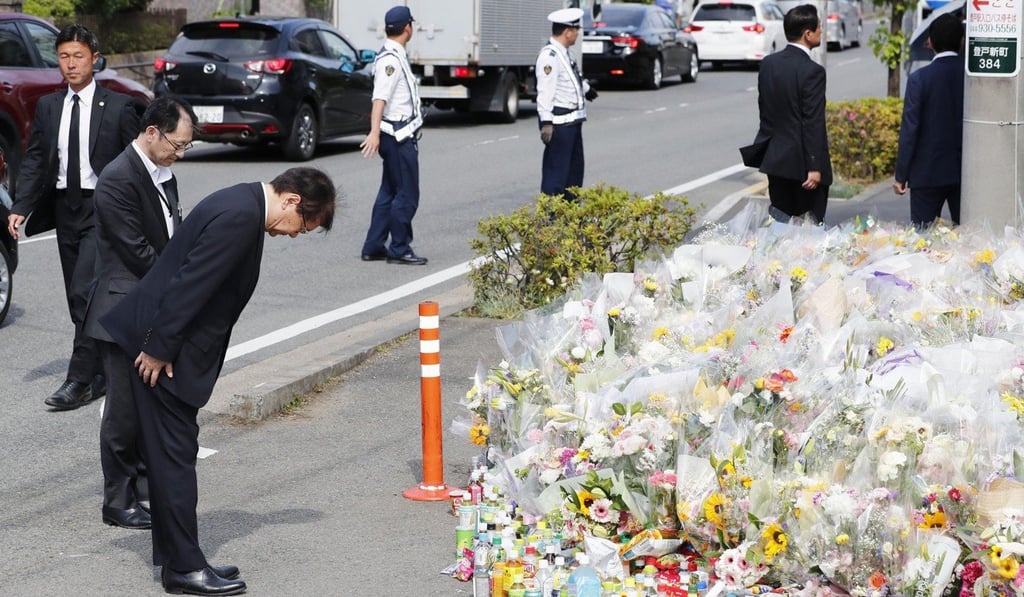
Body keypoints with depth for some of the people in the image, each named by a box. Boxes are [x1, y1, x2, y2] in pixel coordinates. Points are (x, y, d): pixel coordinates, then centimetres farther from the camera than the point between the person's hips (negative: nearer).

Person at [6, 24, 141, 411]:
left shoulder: (118, 106, -3)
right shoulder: (47, 107, 9)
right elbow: (34, 160, 7)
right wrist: (19, 207, -5)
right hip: (65, 209, 5)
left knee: (84, 293, -15)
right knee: (81, 299, 9)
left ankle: (79, 380, -13)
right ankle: (103, 374, 19)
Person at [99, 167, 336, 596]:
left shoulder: (244, 205, 11)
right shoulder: (240, 216, -22)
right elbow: (188, 285, -25)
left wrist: (161, 346, 18)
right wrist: (158, 350, -21)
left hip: (171, 347, 10)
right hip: (162, 349, -10)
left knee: (174, 454, 14)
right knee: (174, 456, -4)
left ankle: (174, 555, 21)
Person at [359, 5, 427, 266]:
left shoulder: (394, 56, 15)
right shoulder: (391, 59, -17)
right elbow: (380, 98, -29)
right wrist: (374, 132, -40)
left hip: (401, 135, 10)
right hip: (399, 136, -10)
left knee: (389, 193, 13)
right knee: (407, 195, -5)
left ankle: (374, 247, 16)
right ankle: (399, 249, 0)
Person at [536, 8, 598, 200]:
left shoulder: (563, 53, 13)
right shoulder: (549, 56, -19)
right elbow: (545, 92, -25)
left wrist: (587, 89, 53)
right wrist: (546, 122, -30)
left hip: (572, 120, 11)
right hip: (559, 122, -11)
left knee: (575, 167, 20)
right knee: (556, 170, -9)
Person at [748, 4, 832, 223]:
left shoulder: (768, 63, 4)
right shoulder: (812, 71, -17)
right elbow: (814, 123, -19)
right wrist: (815, 167, -17)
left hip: (775, 157, 7)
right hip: (802, 162, -7)